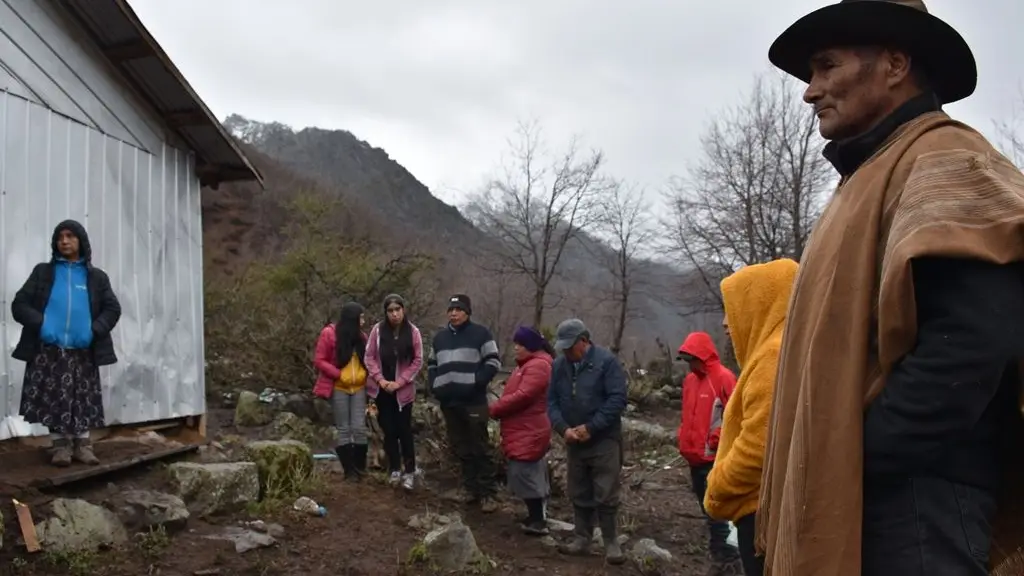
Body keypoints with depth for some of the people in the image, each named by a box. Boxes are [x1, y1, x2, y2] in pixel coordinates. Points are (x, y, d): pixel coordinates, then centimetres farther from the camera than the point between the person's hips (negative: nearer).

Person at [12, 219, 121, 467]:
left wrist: (94, 330, -11)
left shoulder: (96, 277, 13)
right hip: (48, 350, 0)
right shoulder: (43, 272, 12)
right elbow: (19, 304, 5)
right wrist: (40, 323, -14)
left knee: (83, 399, 0)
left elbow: (112, 309, 7)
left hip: (82, 352, 0)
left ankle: (82, 443, 9)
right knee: (53, 398, -4)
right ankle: (61, 444, 6)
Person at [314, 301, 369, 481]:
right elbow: (319, 361, -8)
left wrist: (365, 375, -4)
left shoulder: (360, 336, 7)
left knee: (359, 428, -2)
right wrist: (339, 374, -16)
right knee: (343, 429, 3)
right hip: (339, 389, -4)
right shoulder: (329, 334, -8)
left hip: (358, 388, 4)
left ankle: (360, 468, 11)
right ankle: (349, 471, 9)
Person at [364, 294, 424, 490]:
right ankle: (394, 469, 18)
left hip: (403, 390, -2)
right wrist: (380, 379, -11)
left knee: (404, 430, 1)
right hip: (381, 389, 2)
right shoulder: (378, 329, -4)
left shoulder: (413, 332, -8)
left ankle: (409, 471, 11)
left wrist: (399, 382, -12)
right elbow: (369, 356, -1)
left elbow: (418, 361, -6)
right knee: (388, 430, 7)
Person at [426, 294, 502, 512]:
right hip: (448, 402, 6)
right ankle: (471, 488, 21)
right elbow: (432, 364, 29)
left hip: (473, 401, -6)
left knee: (480, 448, -5)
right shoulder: (440, 336, 18)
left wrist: (476, 382, -15)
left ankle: (488, 493, 0)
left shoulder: (480, 333, 1)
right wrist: (433, 385, 12)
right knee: (461, 448, 11)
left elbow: (493, 362, -4)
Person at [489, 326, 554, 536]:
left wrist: (494, 409, -16)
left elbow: (522, 396, -25)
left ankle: (538, 521, -3)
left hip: (528, 434, -11)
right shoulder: (529, 364, 18)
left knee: (525, 474, -9)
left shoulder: (538, 366, -18)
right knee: (532, 475, 16)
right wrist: (499, 409, 4)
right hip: (524, 432, 11)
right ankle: (537, 517, 24)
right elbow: (516, 394, 19)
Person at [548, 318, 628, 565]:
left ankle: (611, 543, 10)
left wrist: (590, 427, -18)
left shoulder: (606, 361, -11)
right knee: (579, 494, 13)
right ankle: (582, 538, 25)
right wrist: (564, 428, -12)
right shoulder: (559, 366, 4)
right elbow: (552, 401, 5)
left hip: (604, 440, -5)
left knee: (606, 495, -2)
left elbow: (617, 399, -15)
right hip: (574, 441, 5)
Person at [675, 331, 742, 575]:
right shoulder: (690, 380, 12)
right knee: (707, 508, 15)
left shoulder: (724, 378, -13)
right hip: (695, 457, 8)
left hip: (713, 458, -8)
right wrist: (684, 439, 13)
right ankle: (722, 556, 26)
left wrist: (717, 440, -16)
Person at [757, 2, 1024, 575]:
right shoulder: (879, 174, 21)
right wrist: (825, 469, 12)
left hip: (909, 491, -10)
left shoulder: (942, 161, -10)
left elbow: (976, 335, -25)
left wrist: (860, 455, -21)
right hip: (866, 492, 10)